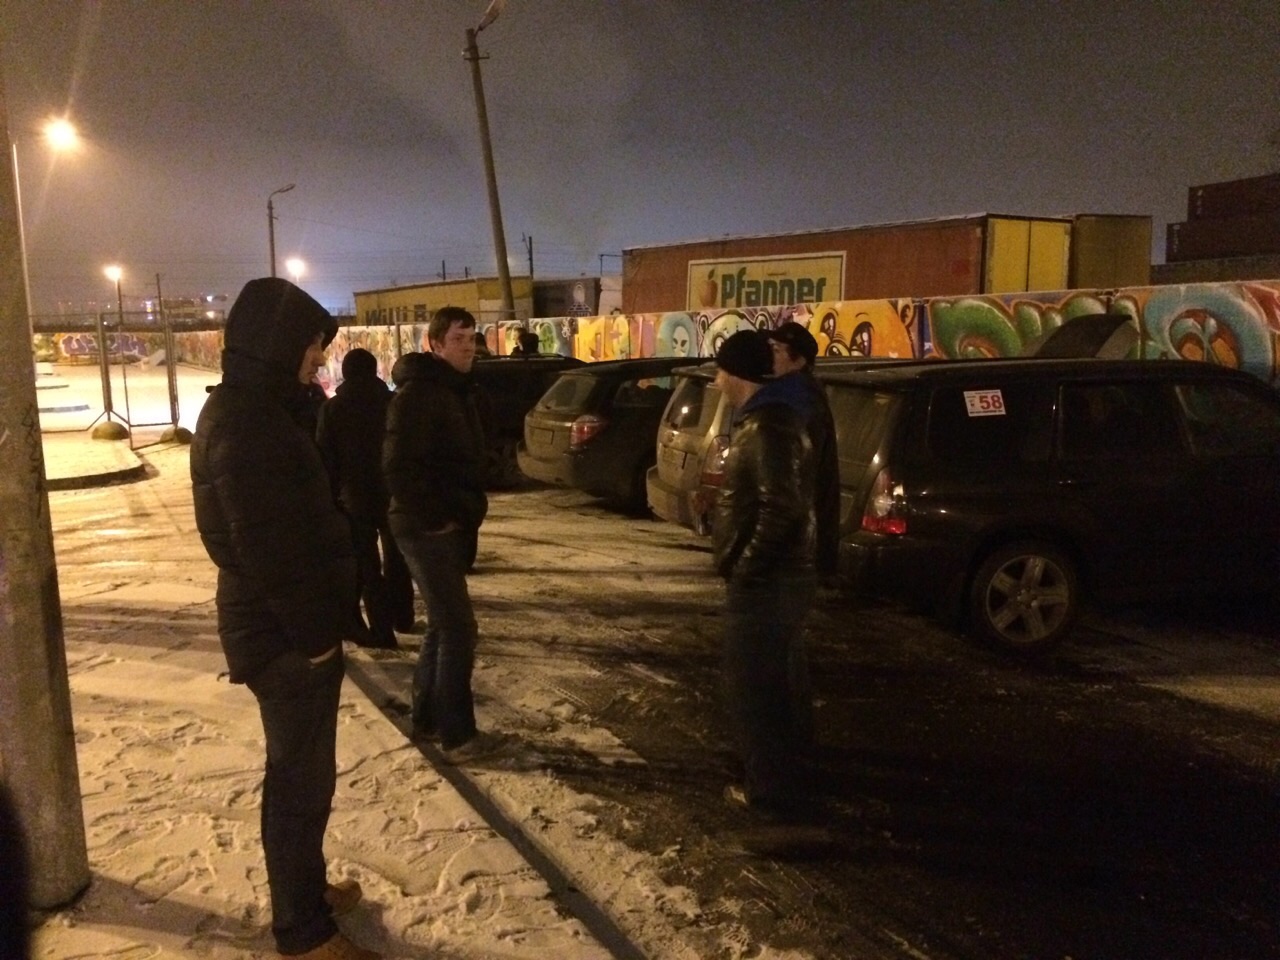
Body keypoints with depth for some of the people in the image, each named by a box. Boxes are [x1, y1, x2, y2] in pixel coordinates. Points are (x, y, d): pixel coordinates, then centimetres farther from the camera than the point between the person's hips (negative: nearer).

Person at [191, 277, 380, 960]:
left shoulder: (253, 408, 11)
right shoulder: (245, 422, -23)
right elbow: (267, 544, -25)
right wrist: (314, 630, -19)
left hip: (281, 623, 10)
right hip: (285, 633, -10)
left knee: (299, 770, 22)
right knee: (302, 777, 3)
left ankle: (304, 890, 39)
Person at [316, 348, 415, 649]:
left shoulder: (332, 408, -5)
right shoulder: (392, 402, -1)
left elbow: (327, 459, -5)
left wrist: (331, 496, 1)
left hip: (356, 496, -2)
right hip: (393, 492, 3)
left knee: (367, 564, 3)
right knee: (395, 558, 19)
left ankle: (382, 630, 1)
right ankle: (402, 618, 29)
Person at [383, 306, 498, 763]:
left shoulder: (457, 390, 15)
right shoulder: (417, 393, -17)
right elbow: (398, 467, -24)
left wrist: (466, 514, 14)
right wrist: (433, 518, -19)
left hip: (449, 527, 10)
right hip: (427, 529, -10)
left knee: (442, 624, 17)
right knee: (458, 628, -6)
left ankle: (426, 718, 29)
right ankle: (458, 736, 4)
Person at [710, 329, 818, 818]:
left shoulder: (767, 428, -21)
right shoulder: (771, 418, 13)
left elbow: (781, 510, -29)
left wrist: (744, 569, -21)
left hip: (765, 581, -11)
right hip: (778, 575, 11)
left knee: (755, 684, 0)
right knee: (779, 679, 21)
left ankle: (771, 788, 11)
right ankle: (783, 774, 36)